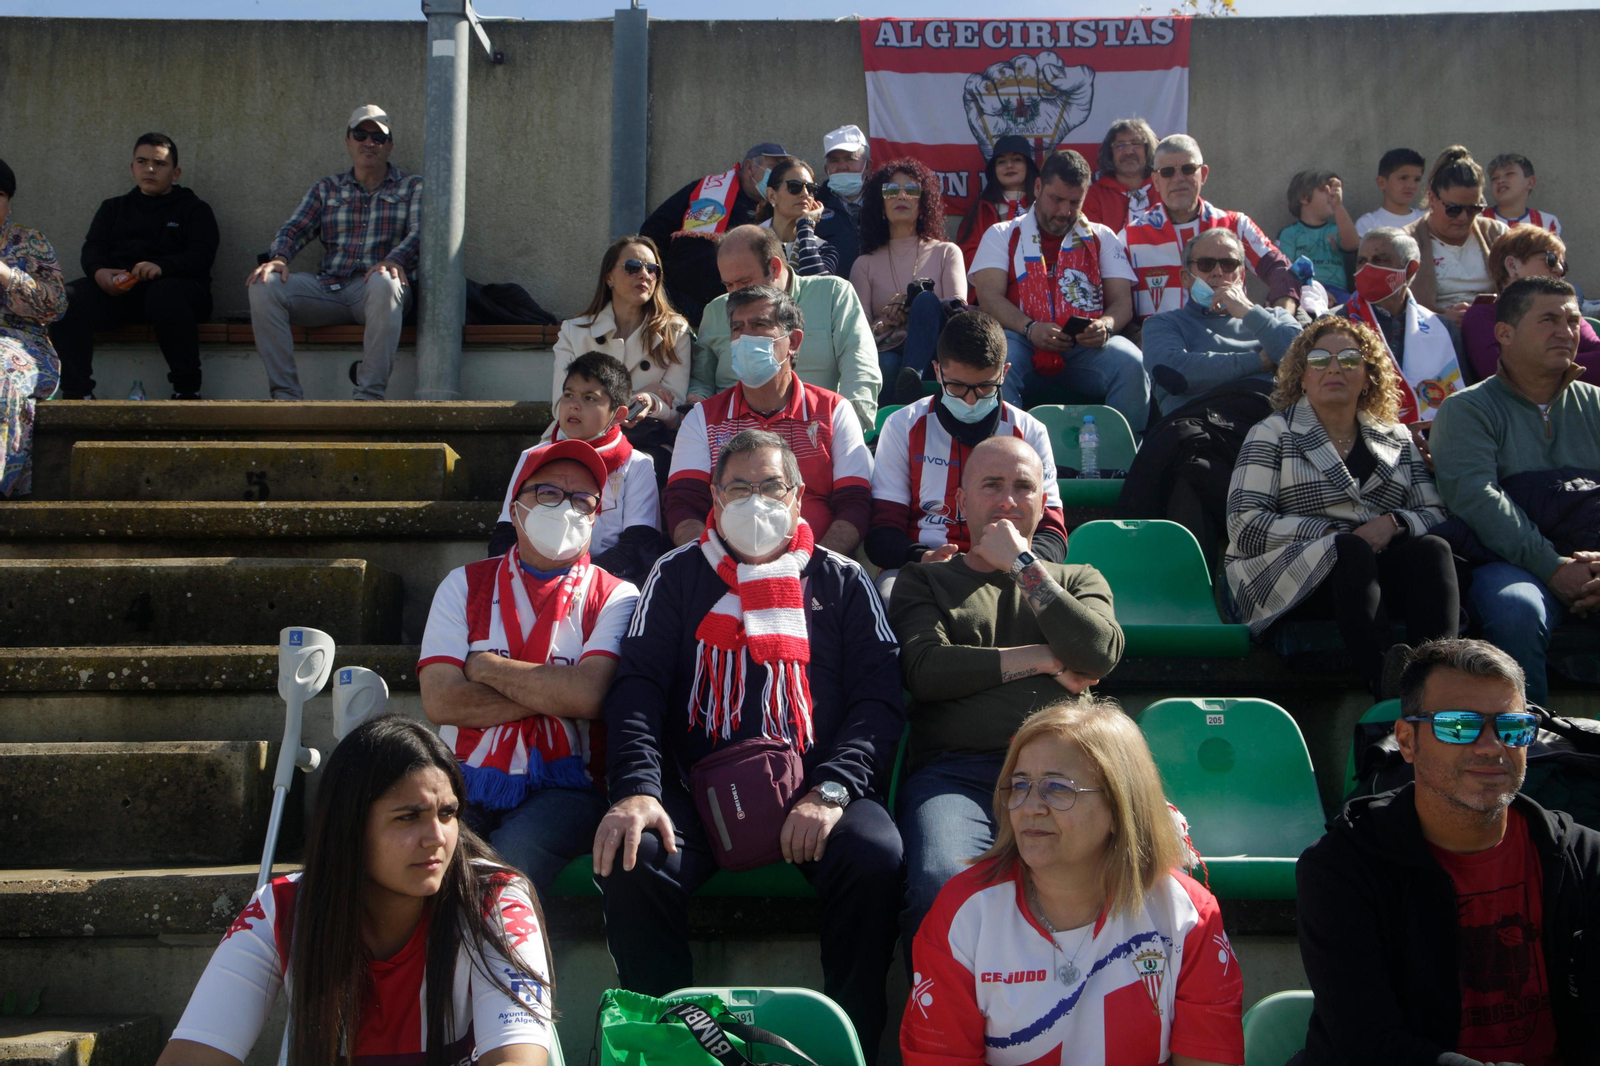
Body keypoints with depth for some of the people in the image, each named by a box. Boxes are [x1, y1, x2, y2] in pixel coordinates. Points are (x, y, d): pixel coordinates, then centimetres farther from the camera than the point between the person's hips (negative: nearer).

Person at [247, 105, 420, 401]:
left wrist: (394, 260, -26)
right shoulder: (326, 189, 22)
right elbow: (294, 229, 12)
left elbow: (419, 232, -3)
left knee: (384, 283, -40)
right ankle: (286, 394, -23)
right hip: (329, 287, 3)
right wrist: (278, 257, -13)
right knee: (263, 286, -22)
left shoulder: (412, 187, 14)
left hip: (377, 291, -3)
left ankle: (370, 395, -37)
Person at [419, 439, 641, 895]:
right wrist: (551, 694, -6)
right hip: (465, 782, 2)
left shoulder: (614, 597, 6)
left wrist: (484, 666, -3)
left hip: (561, 788, -2)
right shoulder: (465, 584, 13)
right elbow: (439, 700, -2)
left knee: (517, 853, -32)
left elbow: (587, 695, -12)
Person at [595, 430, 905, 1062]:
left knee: (875, 858, -31)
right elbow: (638, 689, 6)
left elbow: (878, 697, 7)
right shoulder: (676, 577, 18)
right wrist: (636, 789, -14)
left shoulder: (842, 582, 18)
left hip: (814, 789, 0)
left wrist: (831, 791, -12)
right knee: (633, 864, -30)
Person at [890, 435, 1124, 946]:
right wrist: (1044, 659, 7)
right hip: (954, 772, -1)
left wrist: (1022, 565, 7)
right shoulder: (924, 579, 23)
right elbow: (926, 670, 2)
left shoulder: (1078, 580, 28)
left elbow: (1099, 655, 4)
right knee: (941, 884, -34)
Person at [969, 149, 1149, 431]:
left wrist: (1105, 325, -11)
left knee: (1130, 364, -31)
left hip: (1088, 345, 2)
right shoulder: (1002, 235, 19)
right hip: (1024, 341, -1)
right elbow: (990, 297, 3)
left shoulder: (1102, 238, 25)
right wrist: (1029, 329, -16)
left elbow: (1122, 300, 14)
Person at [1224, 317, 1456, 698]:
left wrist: (1393, 523, -9)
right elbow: (1244, 526, -1)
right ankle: (1388, 687, -50)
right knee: (1351, 551, -34)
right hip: (1286, 576, -3)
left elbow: (1436, 514, 14)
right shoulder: (1273, 434, 12)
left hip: (1376, 570, 4)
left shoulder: (1397, 438, 24)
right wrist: (1330, 535, -12)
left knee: (1433, 549, -27)